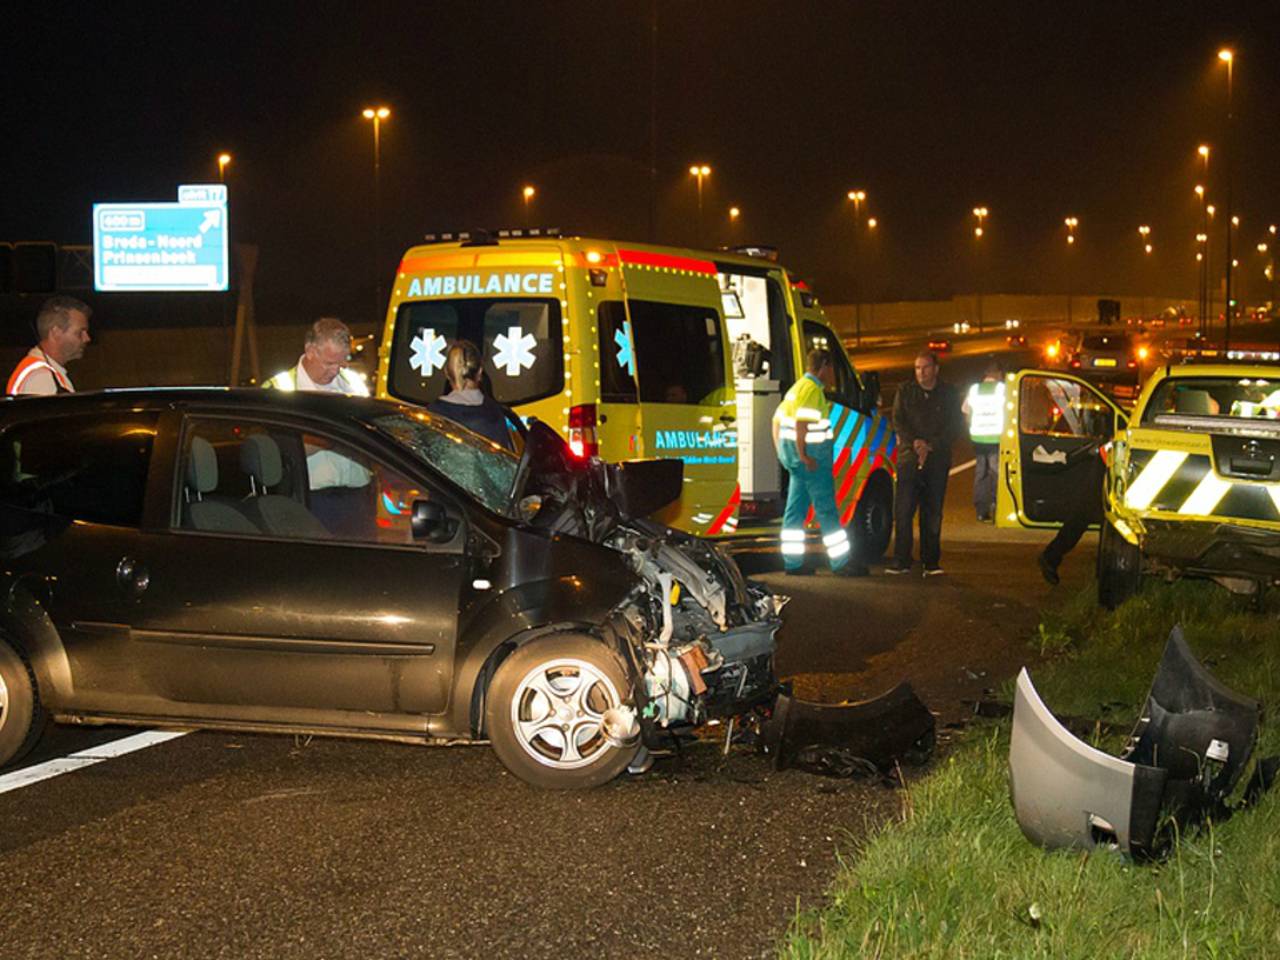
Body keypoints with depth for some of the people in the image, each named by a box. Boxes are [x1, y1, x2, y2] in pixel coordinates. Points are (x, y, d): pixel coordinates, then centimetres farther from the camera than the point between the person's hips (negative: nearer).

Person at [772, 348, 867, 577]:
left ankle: (792, 563, 12)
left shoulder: (797, 387, 17)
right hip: (812, 456, -10)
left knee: (795, 508, 10)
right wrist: (804, 457, -23)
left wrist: (781, 451, 21)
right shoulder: (812, 389, -14)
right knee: (826, 509, -5)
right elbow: (801, 424, -24)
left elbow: (777, 419, 20)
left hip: (791, 453, 10)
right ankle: (841, 562, -2)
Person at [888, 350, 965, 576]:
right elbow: (897, 421, 3)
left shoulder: (948, 394, 8)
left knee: (932, 514, 2)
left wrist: (931, 446, -9)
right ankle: (901, 561, -2)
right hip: (909, 458, 0)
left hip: (938, 461, 0)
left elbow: (956, 426, 2)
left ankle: (931, 562, 8)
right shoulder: (905, 392, 10)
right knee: (903, 511, -6)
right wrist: (914, 443, -13)